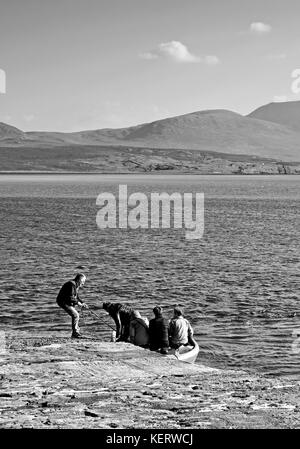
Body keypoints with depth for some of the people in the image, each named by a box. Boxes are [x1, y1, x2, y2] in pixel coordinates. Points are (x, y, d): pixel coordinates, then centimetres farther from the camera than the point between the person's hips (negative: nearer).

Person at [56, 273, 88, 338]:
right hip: (63, 302, -10)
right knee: (75, 315, -16)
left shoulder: (76, 286, 11)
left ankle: (77, 332, 16)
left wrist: (82, 303, 4)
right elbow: (70, 297, -26)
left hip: (68, 302, 10)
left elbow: (76, 297, 17)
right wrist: (77, 302, -19)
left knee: (76, 315, 10)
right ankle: (75, 333, -11)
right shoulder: (71, 285, -22)